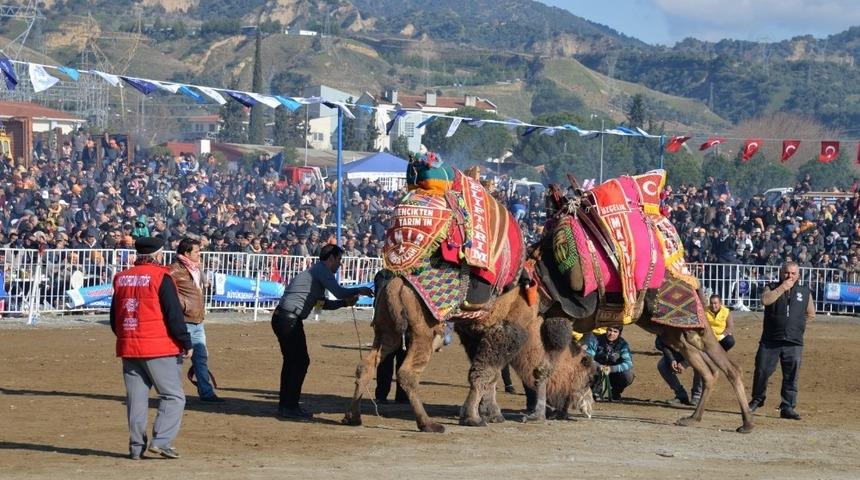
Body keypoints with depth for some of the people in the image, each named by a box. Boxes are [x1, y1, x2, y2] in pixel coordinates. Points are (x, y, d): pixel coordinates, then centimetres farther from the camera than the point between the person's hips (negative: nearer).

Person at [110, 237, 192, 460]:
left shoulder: (121, 278, 10)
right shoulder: (160, 277, -9)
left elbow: (114, 317, 18)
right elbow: (174, 315, -11)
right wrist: (186, 343, -4)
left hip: (128, 349, 6)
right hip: (159, 349, -6)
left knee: (136, 399, 10)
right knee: (173, 396, 0)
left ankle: (136, 447, 9)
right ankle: (161, 441, -12)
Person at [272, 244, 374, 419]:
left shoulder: (315, 271, 24)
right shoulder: (322, 270, -7)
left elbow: (323, 303, 30)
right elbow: (339, 292, -17)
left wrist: (345, 302, 21)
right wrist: (360, 290, -2)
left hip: (281, 318, 10)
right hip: (290, 320, -10)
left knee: (292, 361, 16)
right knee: (301, 361, -6)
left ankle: (285, 405, 21)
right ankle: (290, 407, -6)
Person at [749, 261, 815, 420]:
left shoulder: (805, 292, 11)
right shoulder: (772, 288, 7)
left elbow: (810, 314, 21)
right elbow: (765, 300, -15)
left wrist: (796, 324, 9)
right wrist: (783, 288, -15)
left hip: (794, 342, 1)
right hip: (770, 340, -1)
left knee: (791, 377, -1)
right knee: (762, 371, -1)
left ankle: (788, 407, 3)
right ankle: (757, 400, 18)